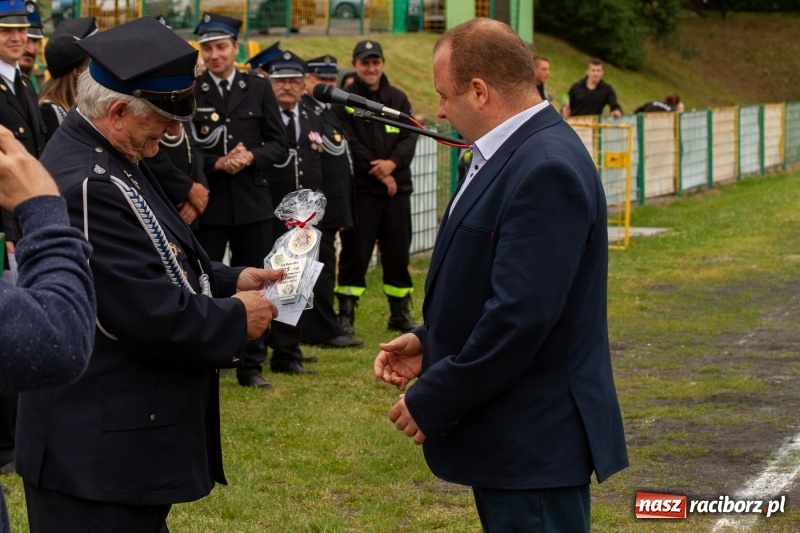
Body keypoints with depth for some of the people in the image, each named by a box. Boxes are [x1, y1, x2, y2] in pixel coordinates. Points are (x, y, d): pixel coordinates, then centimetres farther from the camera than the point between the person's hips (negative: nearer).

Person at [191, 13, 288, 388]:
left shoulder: (258, 89, 6)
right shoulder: (189, 92, -1)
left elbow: (278, 146, 5)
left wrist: (251, 157, -13)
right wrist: (217, 163, -16)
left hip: (253, 202, 2)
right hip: (207, 203, -2)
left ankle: (252, 366, 16)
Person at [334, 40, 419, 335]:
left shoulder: (398, 98, 12)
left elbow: (410, 136, 4)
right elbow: (348, 144, -9)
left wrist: (393, 162, -14)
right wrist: (378, 171, -12)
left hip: (397, 187, 4)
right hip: (359, 189, -4)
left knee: (397, 252, 9)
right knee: (355, 253, -2)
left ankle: (400, 313, 19)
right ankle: (346, 315, 4)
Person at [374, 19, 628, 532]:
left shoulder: (546, 169, -21)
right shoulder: (515, 153, 10)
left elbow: (521, 314, -26)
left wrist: (431, 401, -17)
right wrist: (429, 342, 6)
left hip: (533, 441, -10)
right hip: (509, 433, 10)